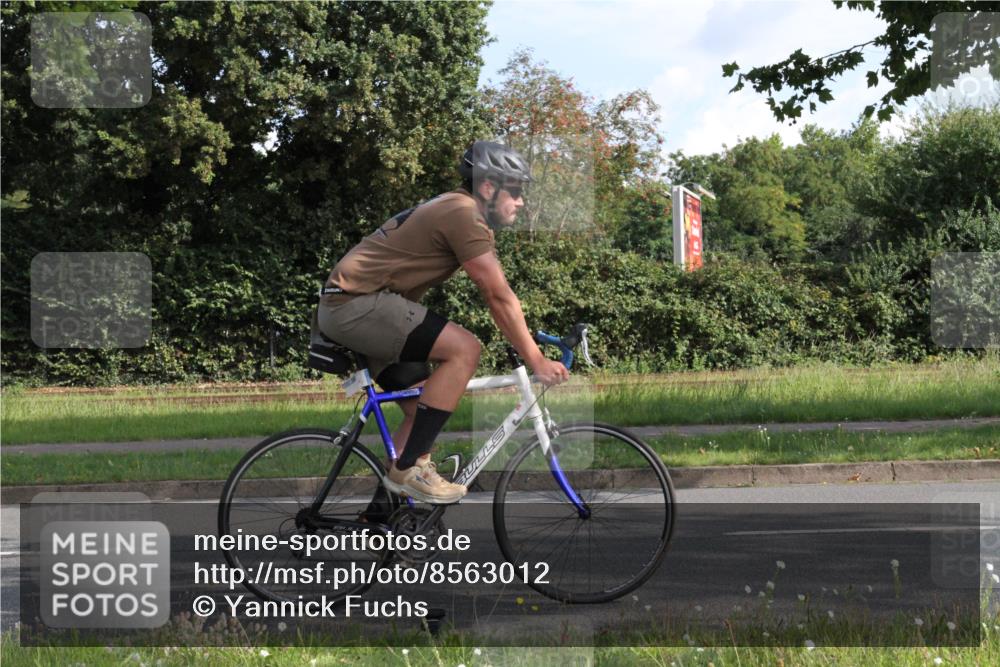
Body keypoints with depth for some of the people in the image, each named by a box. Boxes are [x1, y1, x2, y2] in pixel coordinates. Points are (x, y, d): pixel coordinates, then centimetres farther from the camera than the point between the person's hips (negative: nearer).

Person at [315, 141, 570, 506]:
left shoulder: (454, 211, 17)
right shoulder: (463, 213, -15)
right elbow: (499, 297, -15)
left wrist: (533, 348, 17)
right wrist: (536, 360, -11)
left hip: (344, 307, 11)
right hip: (357, 302, -11)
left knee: (423, 413, 11)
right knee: (464, 349, -20)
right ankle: (408, 469, -15)